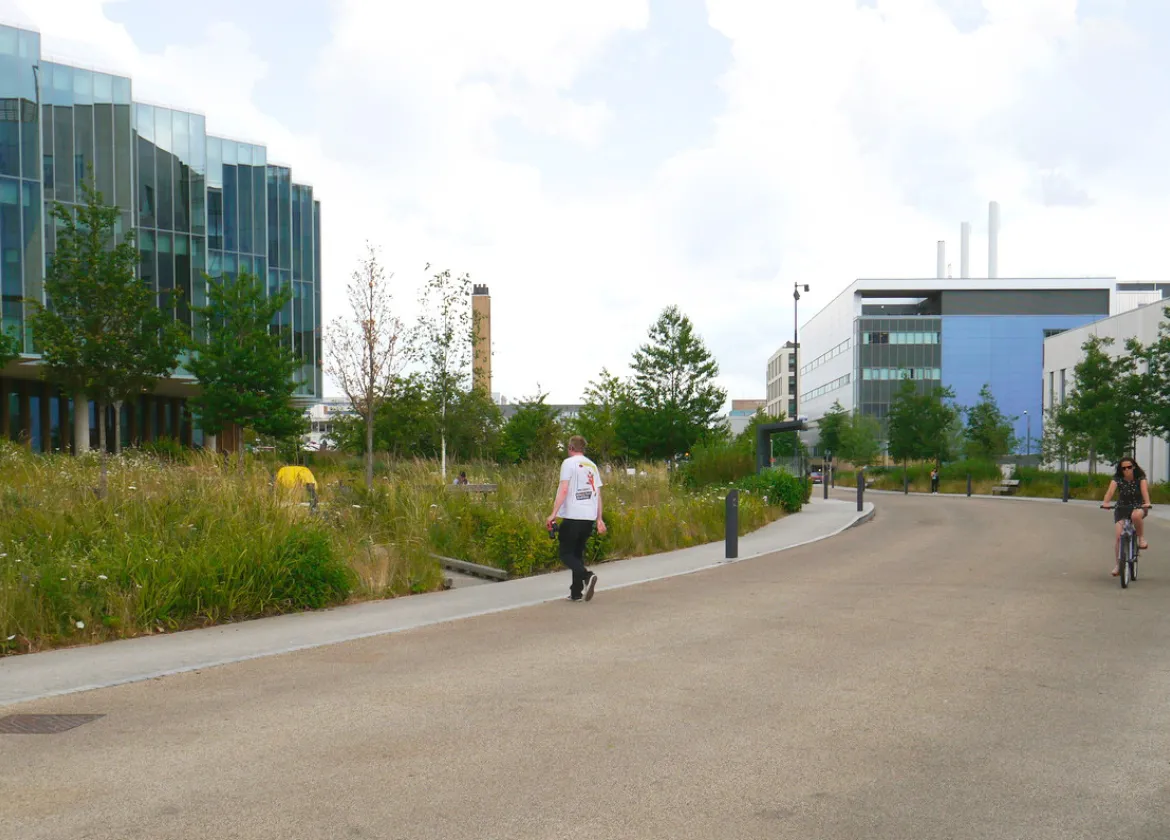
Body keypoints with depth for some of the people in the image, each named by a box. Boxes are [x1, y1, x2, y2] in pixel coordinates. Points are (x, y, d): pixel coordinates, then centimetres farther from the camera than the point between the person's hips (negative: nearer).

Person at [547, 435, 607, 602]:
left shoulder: (569, 463, -3)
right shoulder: (592, 466, 16)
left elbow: (563, 490, -12)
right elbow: (598, 494, 14)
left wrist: (553, 514, -13)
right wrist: (599, 519, 15)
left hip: (572, 515, -6)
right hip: (589, 517, 6)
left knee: (566, 553, 0)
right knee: (578, 553, 15)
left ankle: (587, 576, -24)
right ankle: (576, 592, 11)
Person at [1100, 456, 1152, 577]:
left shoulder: (1140, 478, -8)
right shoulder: (1117, 479, -7)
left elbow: (1144, 489, -26)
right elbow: (1111, 490, -23)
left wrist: (1147, 503, -46)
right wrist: (1105, 502, -43)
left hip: (1138, 507, -1)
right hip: (1121, 508, 2)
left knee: (1136, 515, -40)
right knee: (1118, 536, -13)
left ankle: (1141, 538, -14)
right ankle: (1117, 564, -1)